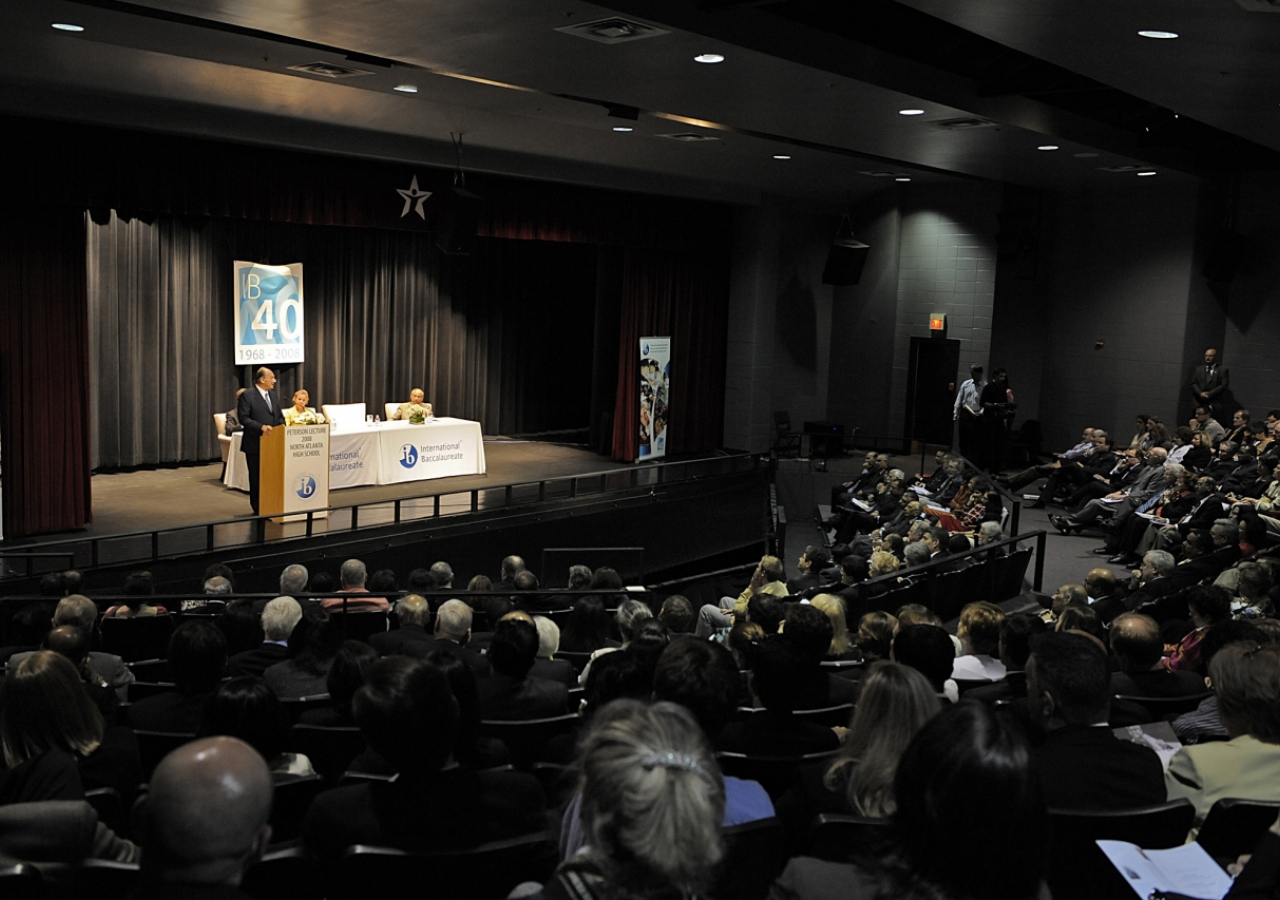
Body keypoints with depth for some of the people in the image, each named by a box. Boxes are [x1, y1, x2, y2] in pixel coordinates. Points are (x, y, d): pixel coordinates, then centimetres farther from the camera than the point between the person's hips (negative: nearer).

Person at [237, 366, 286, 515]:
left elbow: (280, 417, 17)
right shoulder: (247, 395, -9)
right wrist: (261, 427, -25)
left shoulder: (274, 395, 12)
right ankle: (258, 509, 15)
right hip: (255, 443, -6)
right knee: (256, 477, 5)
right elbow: (243, 418, -15)